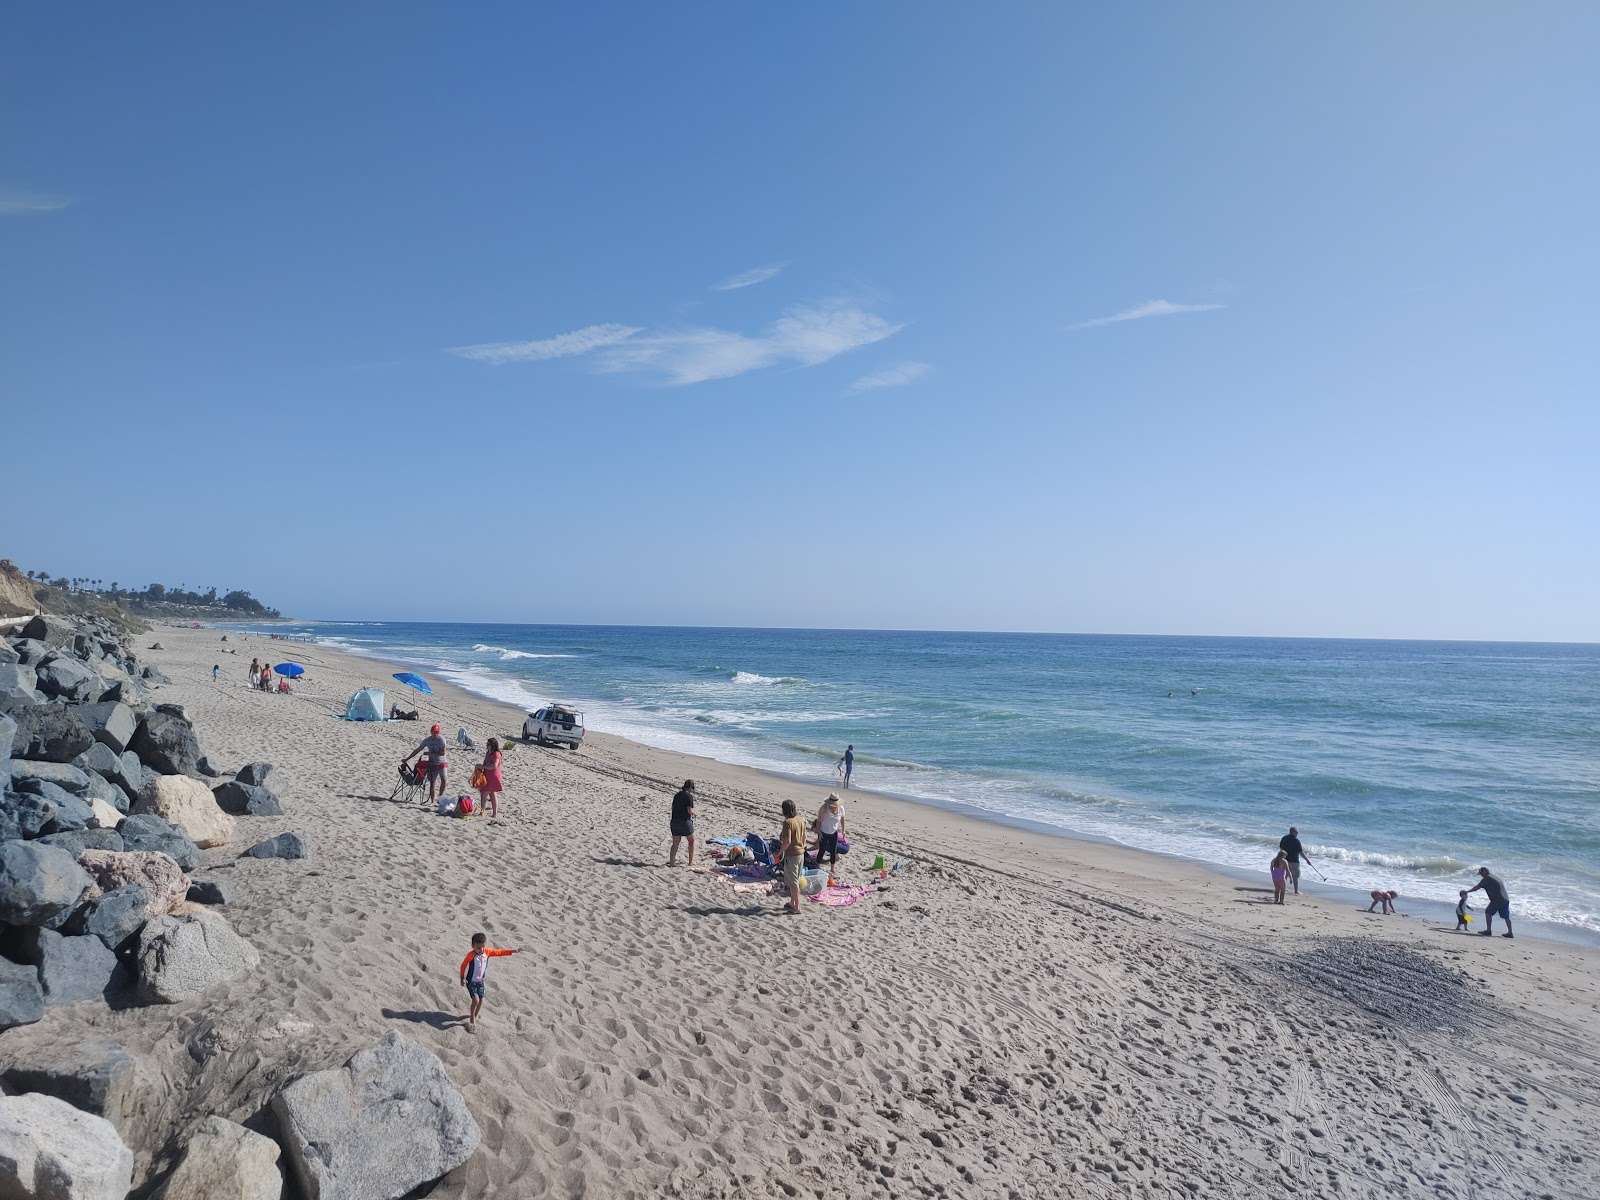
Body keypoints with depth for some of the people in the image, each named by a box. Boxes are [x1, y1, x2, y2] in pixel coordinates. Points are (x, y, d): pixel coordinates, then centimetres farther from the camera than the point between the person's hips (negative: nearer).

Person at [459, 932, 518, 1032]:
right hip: (471, 982, -5)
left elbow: (499, 953, -2)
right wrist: (462, 978, -10)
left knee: (481, 1000, 9)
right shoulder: (471, 955, -24)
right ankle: (472, 1019, 5)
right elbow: (463, 965, -11)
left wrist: (512, 951, -6)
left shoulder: (487, 952, -9)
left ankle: (475, 1016, 35)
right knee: (476, 1000, -17)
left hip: (480, 981, 6)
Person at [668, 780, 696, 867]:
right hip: (685, 821, -6)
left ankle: (671, 863, 5)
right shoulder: (689, 796, -11)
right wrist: (694, 813, 4)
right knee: (691, 841, 14)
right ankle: (691, 862, 17)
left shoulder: (677, 795, 11)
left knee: (675, 843, 11)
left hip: (674, 821, 6)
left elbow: (673, 808, 14)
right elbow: (690, 811, -17)